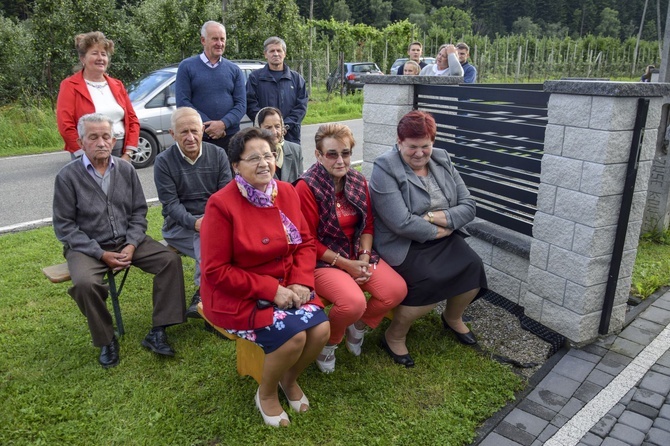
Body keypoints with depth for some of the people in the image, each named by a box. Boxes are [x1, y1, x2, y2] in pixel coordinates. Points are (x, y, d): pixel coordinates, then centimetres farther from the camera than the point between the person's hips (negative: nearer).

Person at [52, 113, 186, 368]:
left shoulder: (126, 170, 2)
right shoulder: (68, 176, -8)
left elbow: (138, 212, 6)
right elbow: (64, 225, -7)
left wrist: (132, 245, -11)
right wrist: (101, 254, -16)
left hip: (128, 241, 4)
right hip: (87, 246, -3)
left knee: (171, 260, -16)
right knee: (84, 283, -32)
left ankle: (157, 333, -11)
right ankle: (106, 341, -7)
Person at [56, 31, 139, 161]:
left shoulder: (117, 85, 15)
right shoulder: (70, 86, 2)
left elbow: (132, 119, 11)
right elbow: (66, 126, -7)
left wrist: (128, 154, -1)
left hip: (120, 152, 4)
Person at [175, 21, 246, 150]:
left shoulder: (234, 70, 10)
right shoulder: (186, 67, 5)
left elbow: (241, 104, 2)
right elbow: (182, 102, -3)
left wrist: (223, 123, -15)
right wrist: (207, 125, -14)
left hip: (230, 137, 2)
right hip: (198, 138, -1)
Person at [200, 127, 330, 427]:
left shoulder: (286, 192, -1)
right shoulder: (221, 204, -19)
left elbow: (305, 242, 6)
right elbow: (215, 271, -17)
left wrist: (301, 281, -13)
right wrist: (270, 289, -21)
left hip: (286, 288, 6)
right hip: (238, 296, -5)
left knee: (321, 329, -15)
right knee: (293, 336, -23)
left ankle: (290, 379, 19)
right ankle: (266, 394, 10)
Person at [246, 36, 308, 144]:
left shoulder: (296, 78, 13)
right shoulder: (255, 77, 7)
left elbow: (301, 106, 5)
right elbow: (250, 104, -2)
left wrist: (286, 125, -10)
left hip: (291, 135, 2)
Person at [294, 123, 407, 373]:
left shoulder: (358, 181, 4)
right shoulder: (306, 187, -15)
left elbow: (367, 224, 10)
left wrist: (364, 257, -6)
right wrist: (345, 264, -15)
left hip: (357, 255, 7)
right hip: (322, 260, -6)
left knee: (397, 290, -14)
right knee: (354, 303, -30)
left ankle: (358, 326, 16)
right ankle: (327, 342, 5)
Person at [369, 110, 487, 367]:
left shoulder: (442, 161, 5)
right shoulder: (385, 170, -14)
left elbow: (468, 207, 1)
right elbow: (403, 223, -23)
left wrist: (434, 217, -15)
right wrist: (441, 231, -13)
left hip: (443, 238, 6)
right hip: (403, 245, -6)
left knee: (473, 267, -15)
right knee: (431, 281, -28)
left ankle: (453, 318, 17)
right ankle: (394, 336, -2)